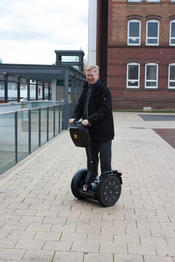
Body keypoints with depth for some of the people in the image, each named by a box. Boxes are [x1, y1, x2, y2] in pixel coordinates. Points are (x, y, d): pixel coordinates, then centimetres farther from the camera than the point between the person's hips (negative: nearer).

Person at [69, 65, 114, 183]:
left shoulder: (104, 90, -11)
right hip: (90, 130, 7)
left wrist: (90, 120, -27)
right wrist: (74, 117, -4)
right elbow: (80, 106, 15)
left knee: (105, 159, 1)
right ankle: (92, 180, 30)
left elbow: (104, 110, -20)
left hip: (103, 131, -7)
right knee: (92, 157, 17)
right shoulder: (86, 89, 12)